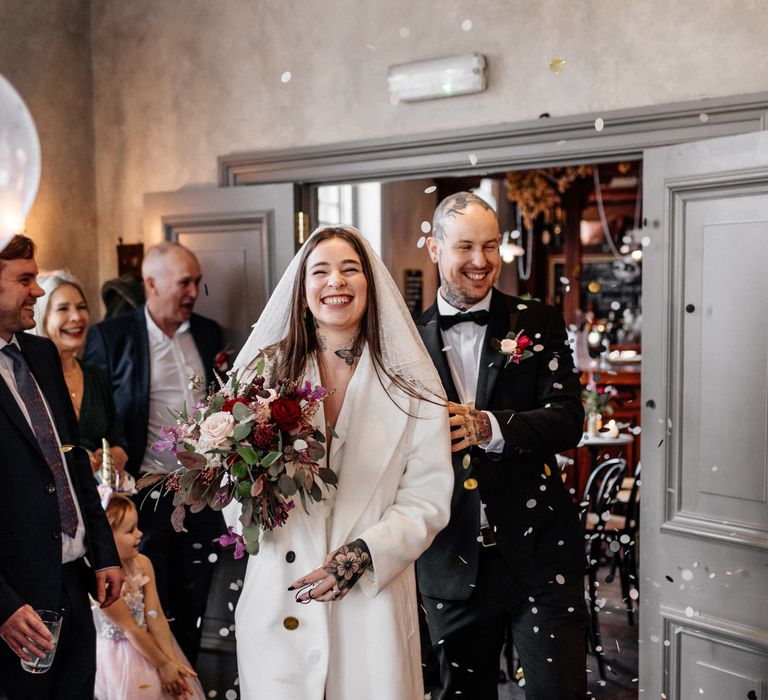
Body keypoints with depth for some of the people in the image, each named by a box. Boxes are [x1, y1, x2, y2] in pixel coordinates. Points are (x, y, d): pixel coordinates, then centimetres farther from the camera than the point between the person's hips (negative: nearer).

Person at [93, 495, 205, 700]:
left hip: (148, 645, 5)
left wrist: (172, 660, -14)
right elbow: (130, 629, -20)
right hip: (118, 659, -5)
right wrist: (163, 664, -15)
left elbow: (155, 616, -8)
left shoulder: (142, 563, -7)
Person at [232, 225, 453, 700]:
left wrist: (364, 554, -16)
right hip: (278, 602, 1)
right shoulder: (267, 369, 3)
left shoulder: (411, 383, 0)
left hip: (373, 602, 0)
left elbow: (428, 499, -2)